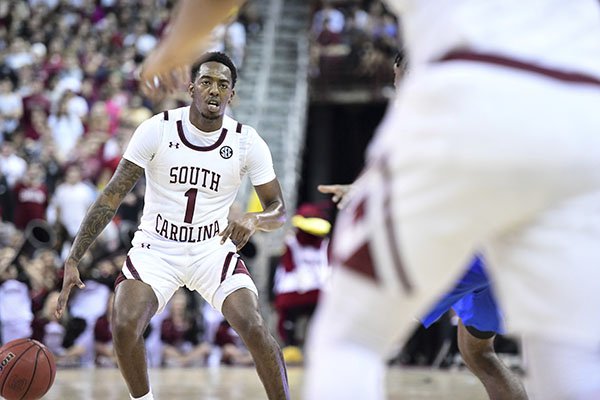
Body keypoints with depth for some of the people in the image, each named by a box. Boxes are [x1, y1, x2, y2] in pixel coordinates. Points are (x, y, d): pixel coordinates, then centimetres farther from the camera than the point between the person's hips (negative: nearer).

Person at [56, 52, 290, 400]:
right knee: (124, 327, -23)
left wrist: (254, 220, -26)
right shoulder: (158, 129, -13)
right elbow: (112, 197, -10)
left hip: (214, 249, 1)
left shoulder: (247, 142, -8)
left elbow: (279, 210, -1)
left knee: (255, 328, -20)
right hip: (156, 249, 0)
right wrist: (73, 260, -16)